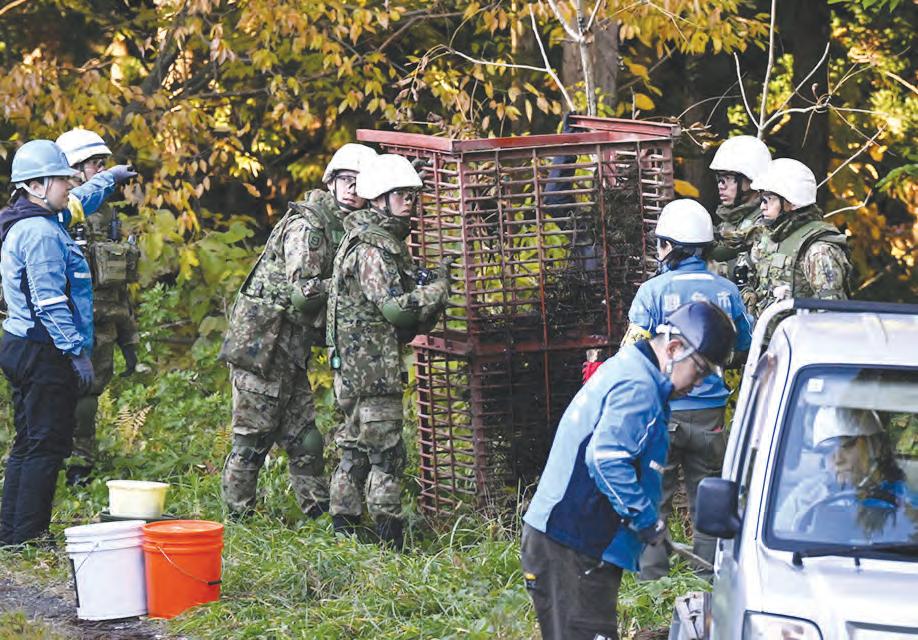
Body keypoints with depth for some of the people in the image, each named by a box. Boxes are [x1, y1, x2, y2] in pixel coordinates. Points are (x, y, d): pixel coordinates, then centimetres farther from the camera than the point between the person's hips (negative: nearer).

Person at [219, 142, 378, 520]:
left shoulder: (344, 230, 14)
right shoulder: (307, 226, -15)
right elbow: (303, 292, -22)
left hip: (290, 351, 9)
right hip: (260, 345, -9)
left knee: (305, 439, 10)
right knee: (253, 436, -3)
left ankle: (319, 513, 14)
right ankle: (237, 514, 4)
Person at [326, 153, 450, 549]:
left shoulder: (389, 242, 18)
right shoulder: (372, 248, -15)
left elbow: (400, 306, 26)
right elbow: (396, 307, -22)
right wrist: (439, 289, -12)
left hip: (354, 367, 11)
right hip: (371, 367, -11)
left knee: (356, 449, 14)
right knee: (386, 452, -8)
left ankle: (344, 528, 19)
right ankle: (389, 540, -7)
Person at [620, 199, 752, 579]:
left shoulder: (653, 291, -9)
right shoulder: (726, 291, 2)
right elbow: (742, 353, 13)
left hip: (662, 413, -3)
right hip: (710, 412, 3)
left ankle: (652, 574, 7)